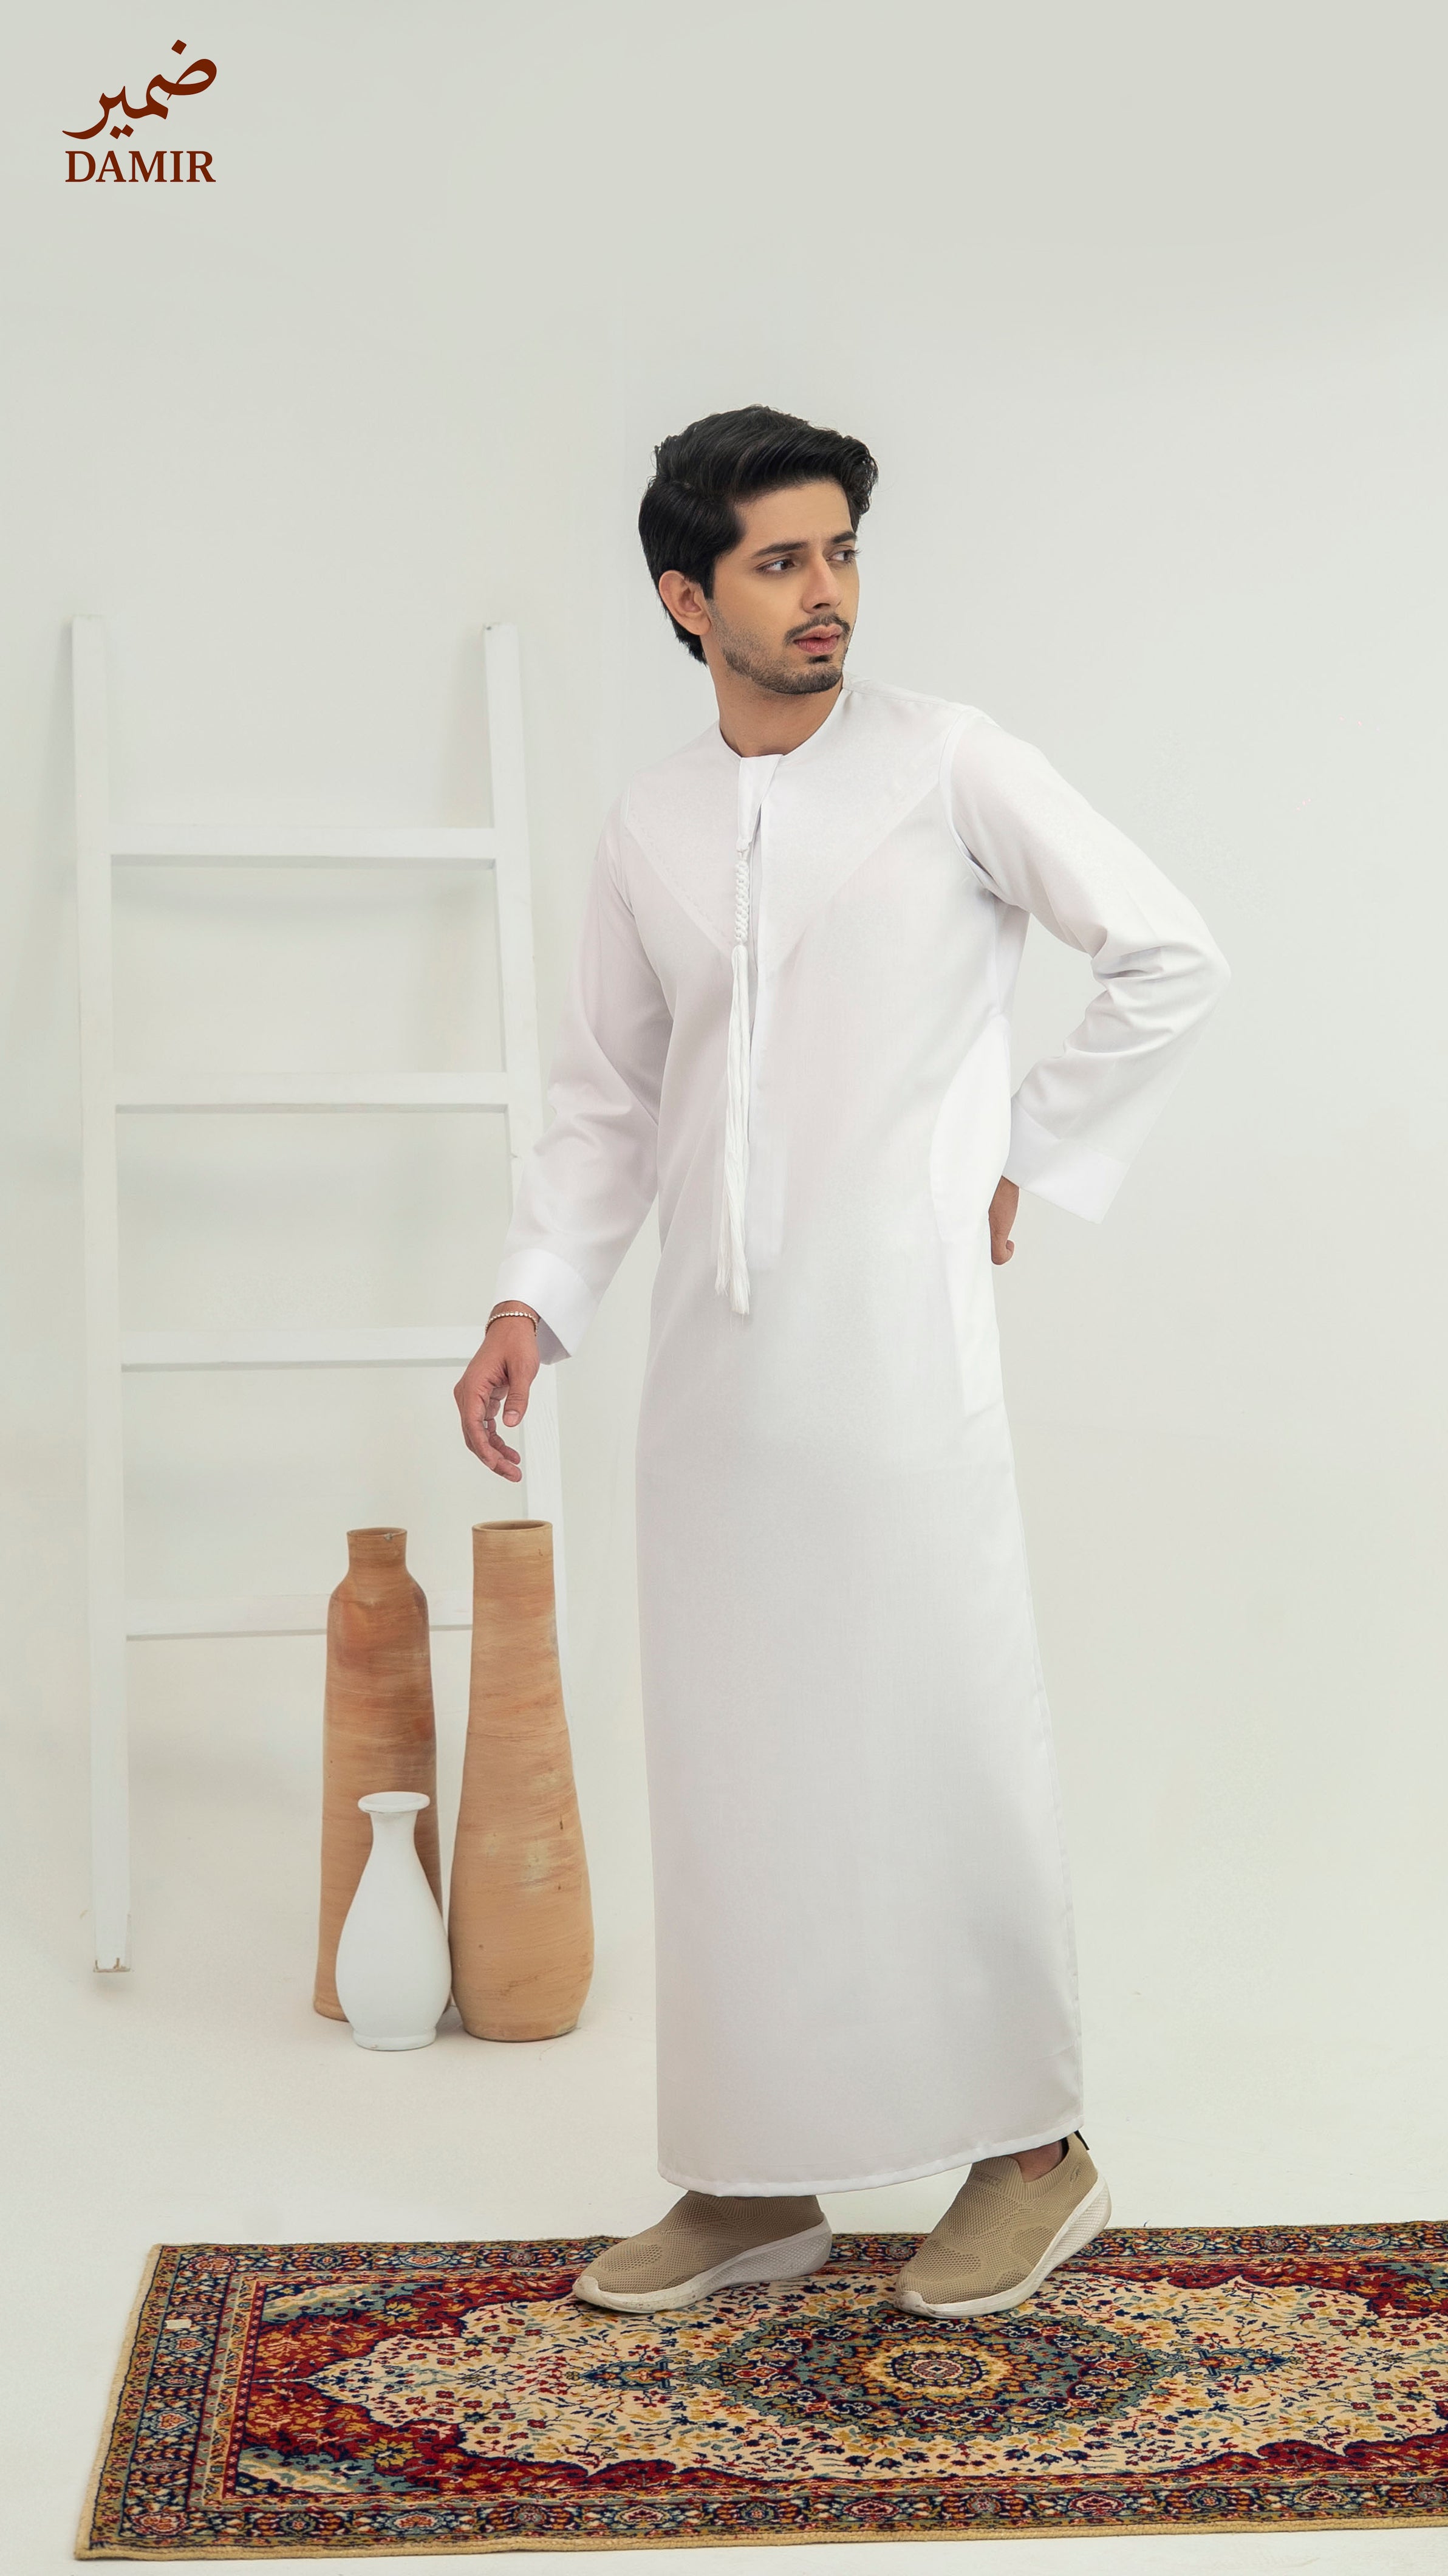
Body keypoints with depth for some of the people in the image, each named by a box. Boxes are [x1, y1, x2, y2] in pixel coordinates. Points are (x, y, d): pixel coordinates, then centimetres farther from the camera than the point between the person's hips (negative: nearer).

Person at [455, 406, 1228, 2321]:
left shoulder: (950, 766, -2)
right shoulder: (649, 830, 11)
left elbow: (1172, 960, 0)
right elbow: (607, 1095, 16)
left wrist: (1036, 1164, -1)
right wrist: (537, 1297, 3)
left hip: (896, 1350, -5)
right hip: (714, 1366, 5)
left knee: (943, 1746, 0)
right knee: (733, 1765, 9)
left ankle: (1034, 2153, 18)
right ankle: (756, 2178, 21)